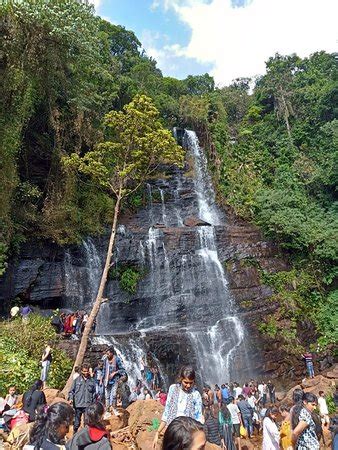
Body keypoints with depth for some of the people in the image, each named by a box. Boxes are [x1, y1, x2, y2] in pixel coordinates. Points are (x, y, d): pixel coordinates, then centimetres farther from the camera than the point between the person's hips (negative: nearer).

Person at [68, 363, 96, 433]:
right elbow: (71, 390, 3)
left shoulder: (92, 381, 6)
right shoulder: (77, 380, 1)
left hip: (88, 405, 1)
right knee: (77, 422, 10)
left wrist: (94, 403, 11)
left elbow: (94, 393, 12)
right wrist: (71, 398, -12)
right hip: (78, 405, -1)